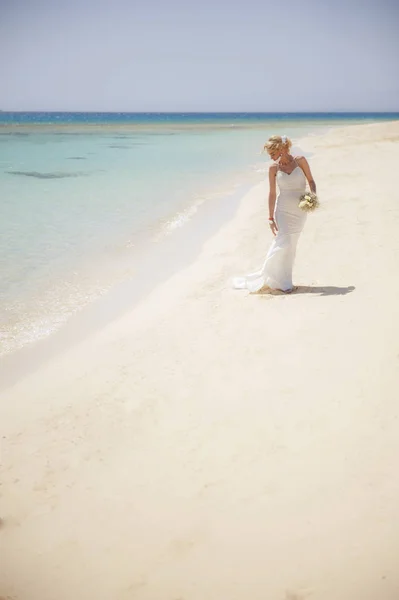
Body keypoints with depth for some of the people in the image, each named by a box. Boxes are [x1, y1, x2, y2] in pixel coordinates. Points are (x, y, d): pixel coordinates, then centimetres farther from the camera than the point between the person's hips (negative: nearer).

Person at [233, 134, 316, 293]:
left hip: (300, 211, 1)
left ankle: (280, 281, 16)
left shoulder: (300, 161, -4)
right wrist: (271, 217, -7)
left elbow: (311, 181, 5)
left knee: (290, 247, 5)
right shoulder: (274, 168, -3)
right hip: (282, 210, -1)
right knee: (283, 243, -13)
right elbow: (272, 193, -3)